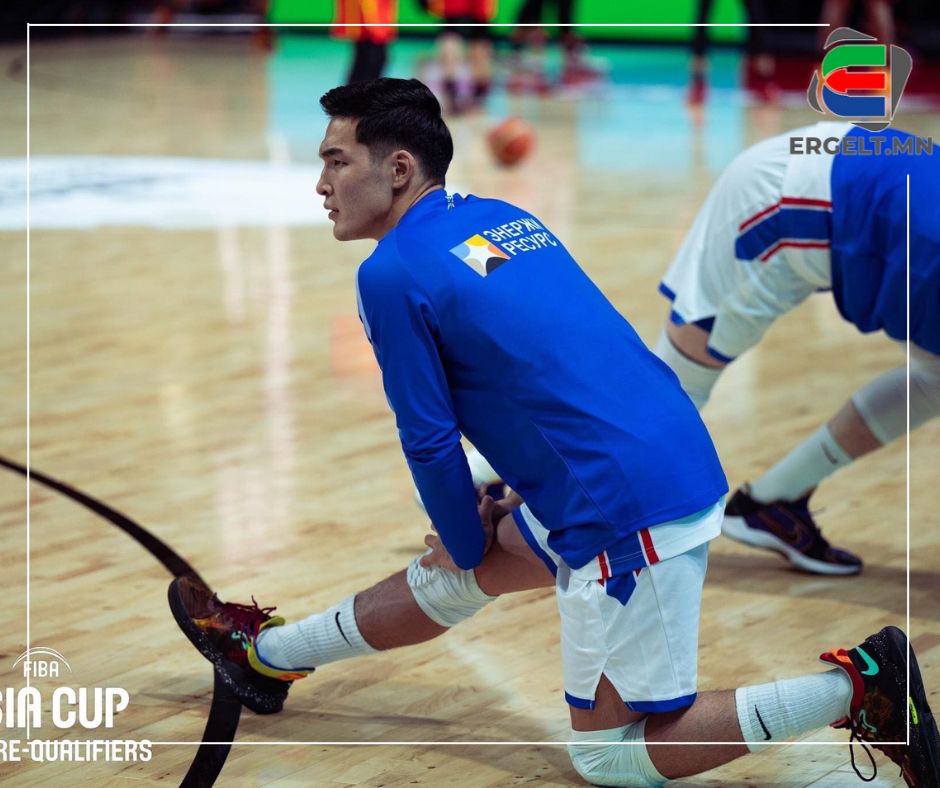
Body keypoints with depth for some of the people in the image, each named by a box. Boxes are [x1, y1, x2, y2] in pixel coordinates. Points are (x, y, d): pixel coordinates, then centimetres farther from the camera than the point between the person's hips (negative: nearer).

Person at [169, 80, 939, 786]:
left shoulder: (393, 272, -10)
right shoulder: (507, 219, 15)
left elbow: (430, 439, -4)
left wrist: (467, 545, 12)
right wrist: (510, 501, 24)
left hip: (630, 516, -9)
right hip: (682, 462, 9)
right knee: (450, 573, 24)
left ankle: (853, 688, -7)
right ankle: (267, 656, 42)